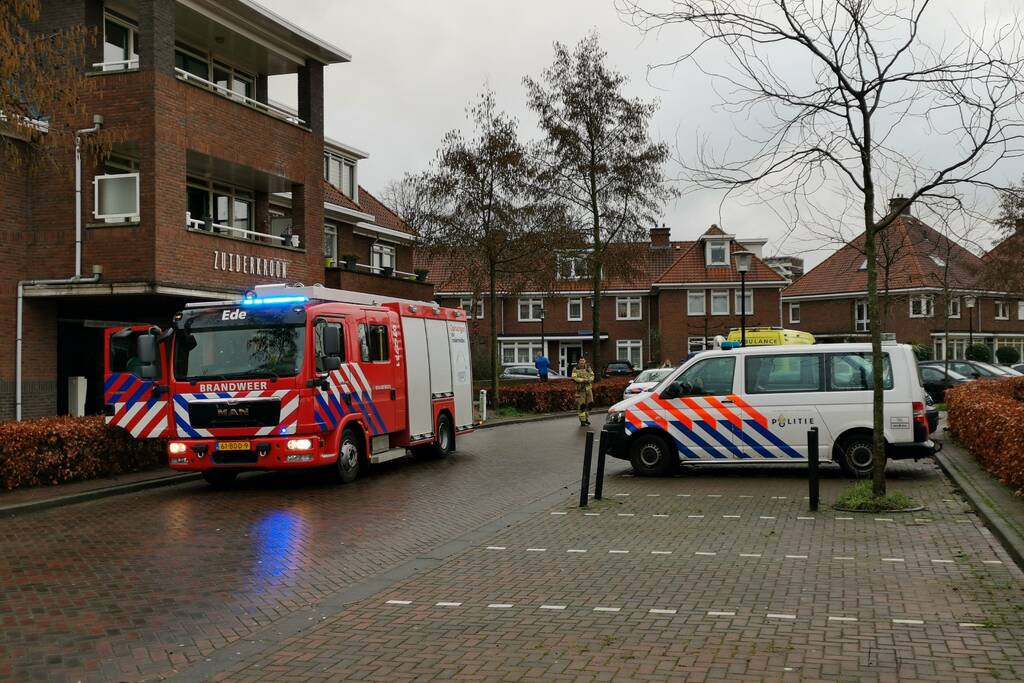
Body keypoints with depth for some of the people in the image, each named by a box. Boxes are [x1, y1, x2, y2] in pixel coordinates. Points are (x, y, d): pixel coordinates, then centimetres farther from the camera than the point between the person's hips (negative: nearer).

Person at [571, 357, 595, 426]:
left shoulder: (588, 369, 12)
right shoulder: (575, 370, -2)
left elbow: (592, 375, 6)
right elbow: (574, 378, -13)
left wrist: (589, 380, -16)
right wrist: (583, 380, -19)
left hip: (588, 389, 5)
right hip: (580, 389, -5)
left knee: (589, 404, 8)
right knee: (581, 405, -7)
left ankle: (586, 419, 23)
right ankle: (582, 421, -4)